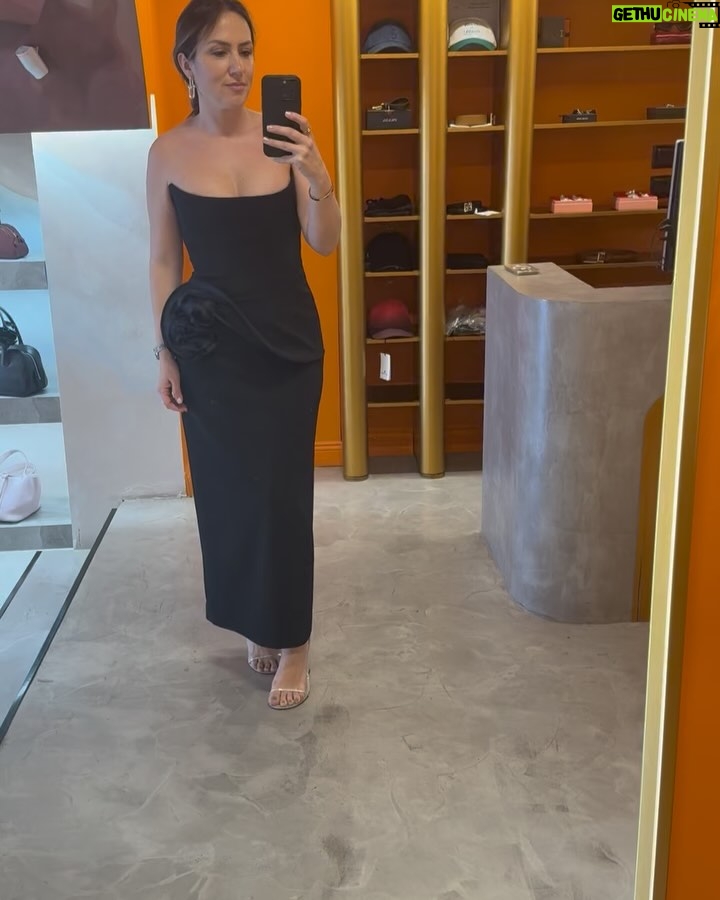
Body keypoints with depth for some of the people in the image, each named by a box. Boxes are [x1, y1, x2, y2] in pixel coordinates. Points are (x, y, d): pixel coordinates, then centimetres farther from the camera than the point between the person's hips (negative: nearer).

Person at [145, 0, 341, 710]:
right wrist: (164, 351, 0)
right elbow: (163, 260, 3)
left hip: (288, 340, 0)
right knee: (227, 488, 9)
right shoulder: (169, 153, -3)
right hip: (209, 345, 1)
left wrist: (318, 179, -25)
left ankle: (291, 639, 19)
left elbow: (326, 244, -7)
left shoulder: (283, 137, -4)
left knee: (282, 490, 2)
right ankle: (255, 623, 32)